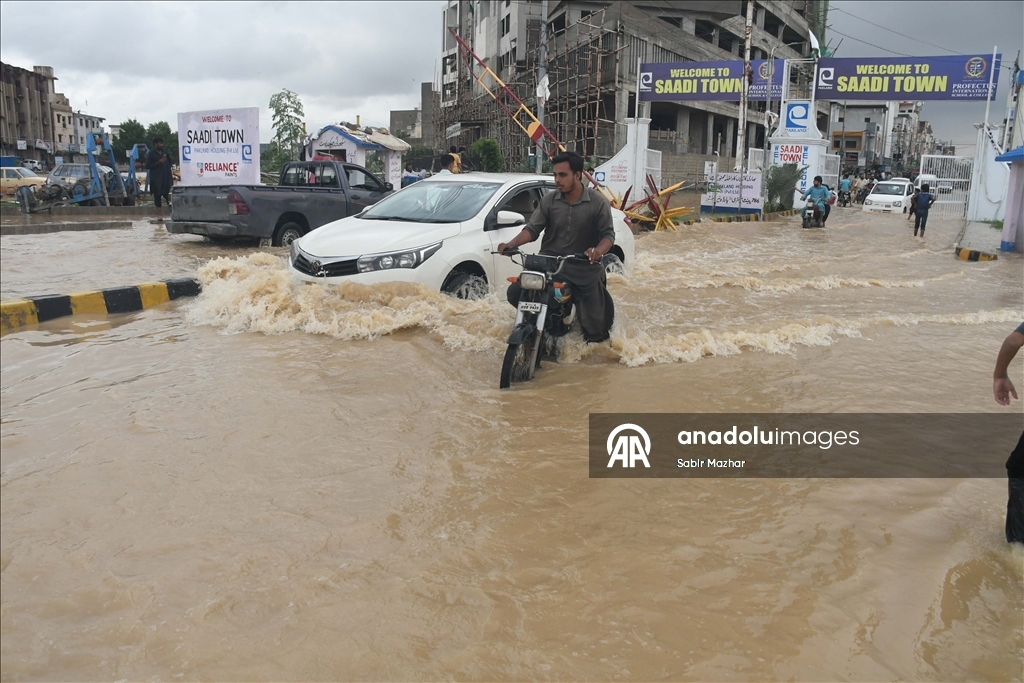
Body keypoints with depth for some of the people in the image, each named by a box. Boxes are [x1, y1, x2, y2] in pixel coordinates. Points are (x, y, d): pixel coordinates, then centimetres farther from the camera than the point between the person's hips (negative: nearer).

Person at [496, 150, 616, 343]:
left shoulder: (598, 202, -3)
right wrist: (510, 244, -18)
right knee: (515, 292, -12)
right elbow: (532, 229, 1)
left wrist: (598, 251, -30)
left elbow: (608, 234, -6)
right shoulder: (549, 200, 4)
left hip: (583, 266, -3)